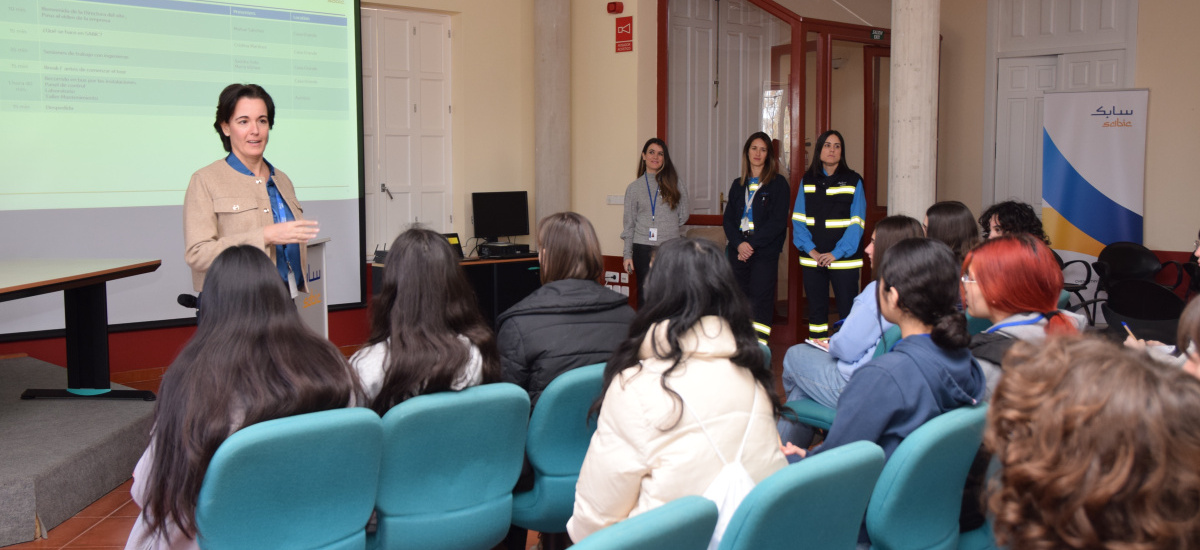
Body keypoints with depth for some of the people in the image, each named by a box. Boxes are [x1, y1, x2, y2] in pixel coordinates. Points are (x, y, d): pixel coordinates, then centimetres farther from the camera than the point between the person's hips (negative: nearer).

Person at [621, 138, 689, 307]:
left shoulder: (676, 185, 6)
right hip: (643, 248, 0)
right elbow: (629, 224, 8)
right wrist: (627, 255, 4)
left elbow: (683, 217, 12)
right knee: (645, 296, 0)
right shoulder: (634, 188, 8)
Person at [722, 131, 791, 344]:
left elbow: (778, 221, -6)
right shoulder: (738, 185, 16)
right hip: (738, 252, 4)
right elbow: (728, 219, 10)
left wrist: (752, 243, -12)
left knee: (761, 302, -9)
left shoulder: (779, 184, 2)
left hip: (765, 253, -4)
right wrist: (739, 243, -8)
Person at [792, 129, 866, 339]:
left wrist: (836, 253, -13)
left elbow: (856, 223, -4)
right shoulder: (808, 180, 9)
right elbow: (798, 219, 4)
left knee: (847, 311, -5)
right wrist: (811, 250, -10)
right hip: (812, 259, 3)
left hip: (844, 259, -3)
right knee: (816, 310, 8)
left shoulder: (853, 181, 1)